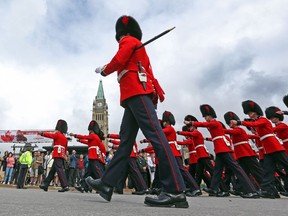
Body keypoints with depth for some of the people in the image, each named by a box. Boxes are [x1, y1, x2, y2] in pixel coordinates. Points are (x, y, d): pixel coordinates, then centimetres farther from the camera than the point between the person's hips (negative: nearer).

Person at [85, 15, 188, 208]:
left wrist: (103, 70, 11)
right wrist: (157, 91, 25)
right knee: (126, 140, 2)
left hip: (137, 93, -10)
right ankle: (107, 184, 5)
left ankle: (176, 191, -20)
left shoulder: (128, 40, 7)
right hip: (134, 95, 10)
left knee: (155, 136, -18)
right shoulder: (137, 47, 35)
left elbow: (118, 61, -6)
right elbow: (148, 72, 29)